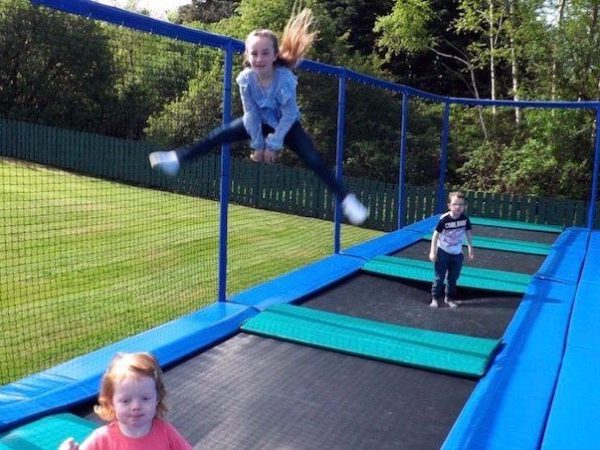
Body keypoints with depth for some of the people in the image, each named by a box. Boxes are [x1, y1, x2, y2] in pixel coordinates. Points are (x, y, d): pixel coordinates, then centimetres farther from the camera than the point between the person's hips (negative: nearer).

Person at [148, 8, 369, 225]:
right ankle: (177, 158, -2)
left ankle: (346, 200, -21)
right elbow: (251, 114, -14)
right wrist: (258, 144, -13)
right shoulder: (245, 79, -25)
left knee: (314, 160, -20)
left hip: (287, 125, -3)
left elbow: (288, 115, -24)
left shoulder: (285, 79, -34)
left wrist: (274, 144, -20)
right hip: (259, 122, 4)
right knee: (219, 135, -7)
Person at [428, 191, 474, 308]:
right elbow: (436, 235, -13)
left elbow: (468, 233, 5)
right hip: (443, 252, -3)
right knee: (439, 277, 3)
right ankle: (435, 298, 13)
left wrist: (470, 249, 9)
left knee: (453, 277, 13)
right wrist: (433, 252, -14)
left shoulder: (465, 219, -11)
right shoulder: (444, 219, -21)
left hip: (457, 253, 3)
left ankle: (449, 298, 28)